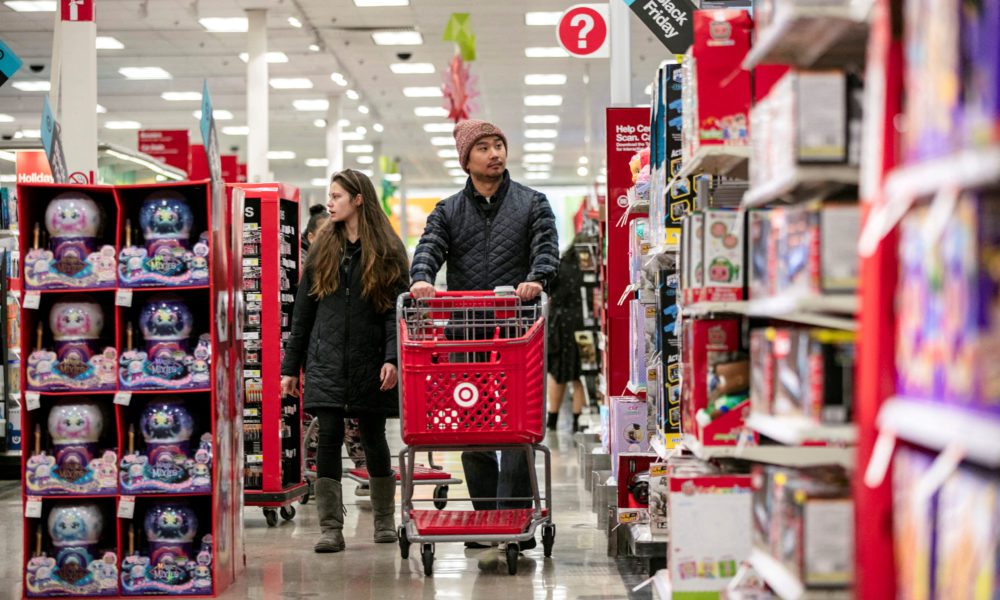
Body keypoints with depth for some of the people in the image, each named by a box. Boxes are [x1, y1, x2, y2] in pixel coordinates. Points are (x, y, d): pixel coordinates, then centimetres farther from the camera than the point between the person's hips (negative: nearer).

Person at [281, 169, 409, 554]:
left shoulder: (387, 251, 2)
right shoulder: (323, 247, 10)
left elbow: (397, 309, -4)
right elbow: (303, 310, 11)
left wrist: (392, 358, -18)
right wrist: (290, 366, 8)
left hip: (370, 363, -2)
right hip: (326, 361, 2)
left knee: (373, 439, 7)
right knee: (329, 437, -7)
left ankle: (385, 521, 24)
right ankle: (330, 528, -5)